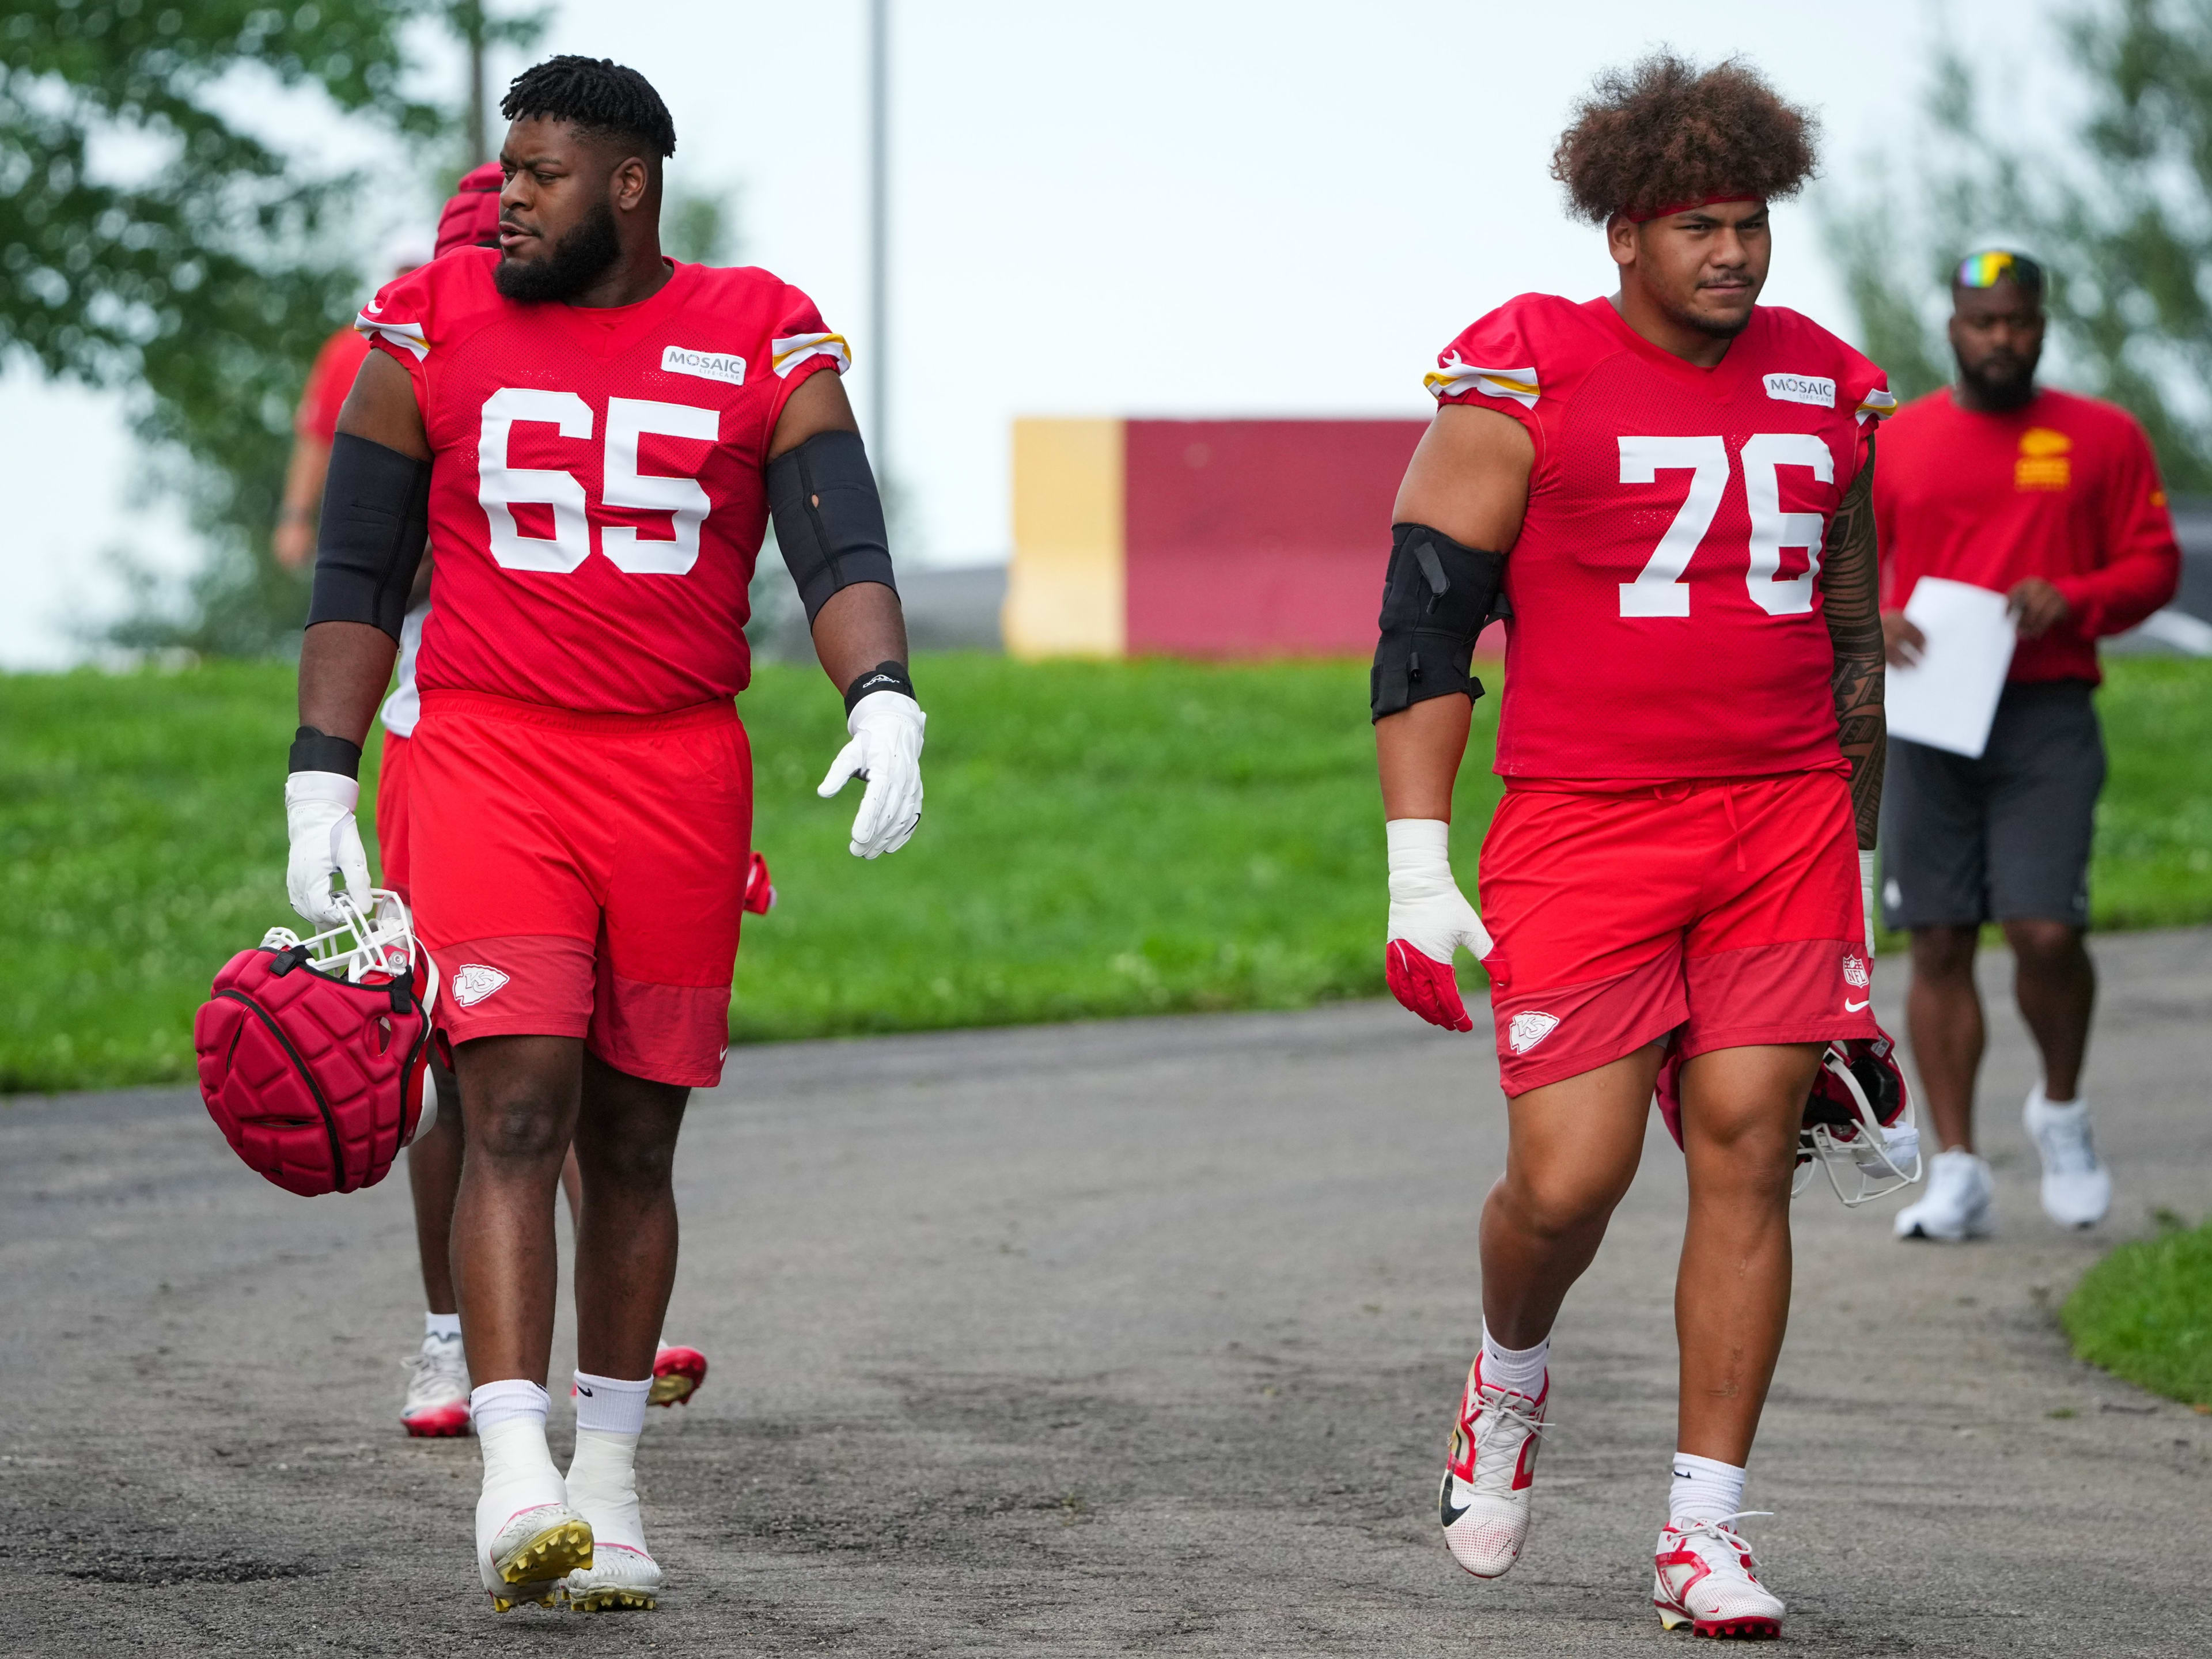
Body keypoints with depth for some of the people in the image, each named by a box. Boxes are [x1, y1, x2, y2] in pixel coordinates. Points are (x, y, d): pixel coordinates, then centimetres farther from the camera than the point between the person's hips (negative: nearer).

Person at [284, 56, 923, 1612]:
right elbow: (359, 573, 8)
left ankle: (607, 1478, 21)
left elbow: (842, 546, -7)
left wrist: (886, 704, -25)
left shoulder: (761, 345, 2)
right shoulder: (434, 330, 4)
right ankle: (517, 1477, -22)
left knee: (634, 1135, 8)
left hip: (681, 774, 1)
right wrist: (319, 784, 1)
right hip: (485, 762, -1)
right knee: (519, 1102, -15)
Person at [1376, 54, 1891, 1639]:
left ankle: (1705, 1533, 2)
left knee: (1748, 1148, -4)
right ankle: (1512, 1378, 26)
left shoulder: (1827, 394, 11)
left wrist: (1857, 871, 21)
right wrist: (1419, 870, -10)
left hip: (1786, 824, 4)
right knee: (1566, 1180, -9)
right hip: (1583, 834, -4)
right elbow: (1424, 629, -5)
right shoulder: (1525, 386, -5)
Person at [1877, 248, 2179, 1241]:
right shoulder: (1896, 443, 11)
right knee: (1938, 945, 0)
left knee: (2046, 932, -14)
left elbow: (2153, 562, 8)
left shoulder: (2103, 439, 8)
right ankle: (1956, 1173, 5)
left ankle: (2062, 1109, 14)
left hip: (2047, 719, -2)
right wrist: (1871, 623, -8)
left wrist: (2072, 599, -11)